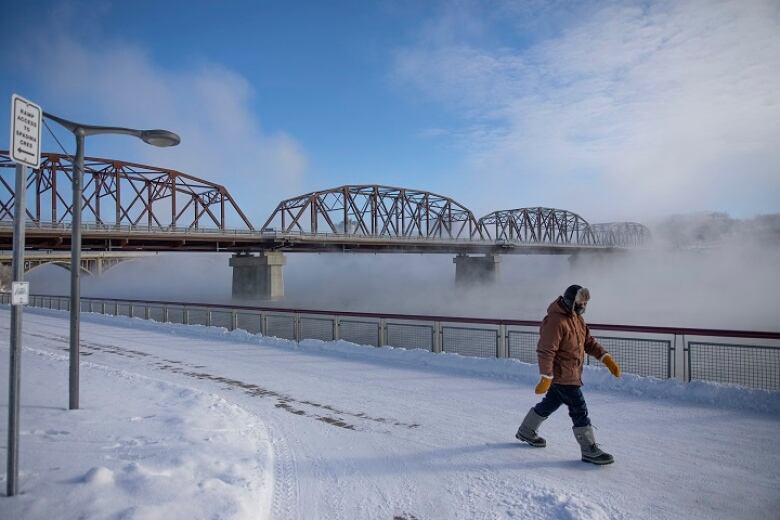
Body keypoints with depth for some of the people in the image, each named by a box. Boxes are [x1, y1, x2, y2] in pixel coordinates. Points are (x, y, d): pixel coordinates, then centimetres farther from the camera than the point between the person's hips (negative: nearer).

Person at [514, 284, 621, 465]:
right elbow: (545, 352, -25)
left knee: (550, 403, 21)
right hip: (563, 375, -10)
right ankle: (589, 450, 8)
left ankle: (526, 431, 37)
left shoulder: (576, 318, 8)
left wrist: (606, 358, 4)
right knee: (579, 410, -4)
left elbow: (589, 342, 15)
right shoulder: (556, 321, -24)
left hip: (570, 374, 10)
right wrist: (546, 378, -24)